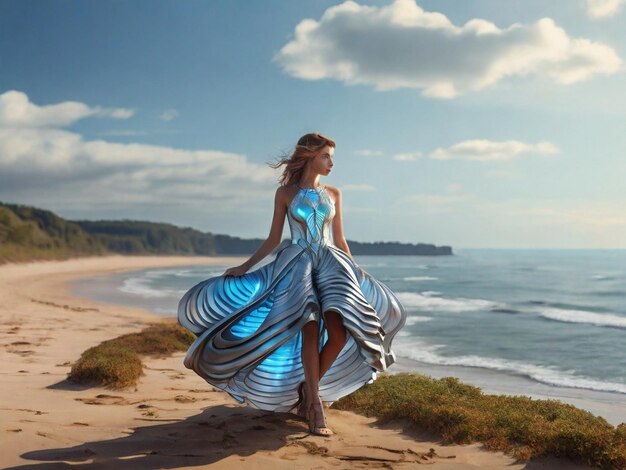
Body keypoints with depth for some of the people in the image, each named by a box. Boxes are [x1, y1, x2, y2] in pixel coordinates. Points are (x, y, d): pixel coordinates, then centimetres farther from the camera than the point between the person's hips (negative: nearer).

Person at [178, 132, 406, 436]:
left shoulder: (333, 194, 15)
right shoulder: (285, 192, 6)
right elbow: (272, 241, 8)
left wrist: (358, 277, 16)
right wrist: (244, 267, 0)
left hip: (330, 262, 3)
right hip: (297, 262, -3)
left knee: (339, 331, -19)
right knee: (311, 322, -29)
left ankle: (308, 387, 1)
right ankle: (314, 402, -25)